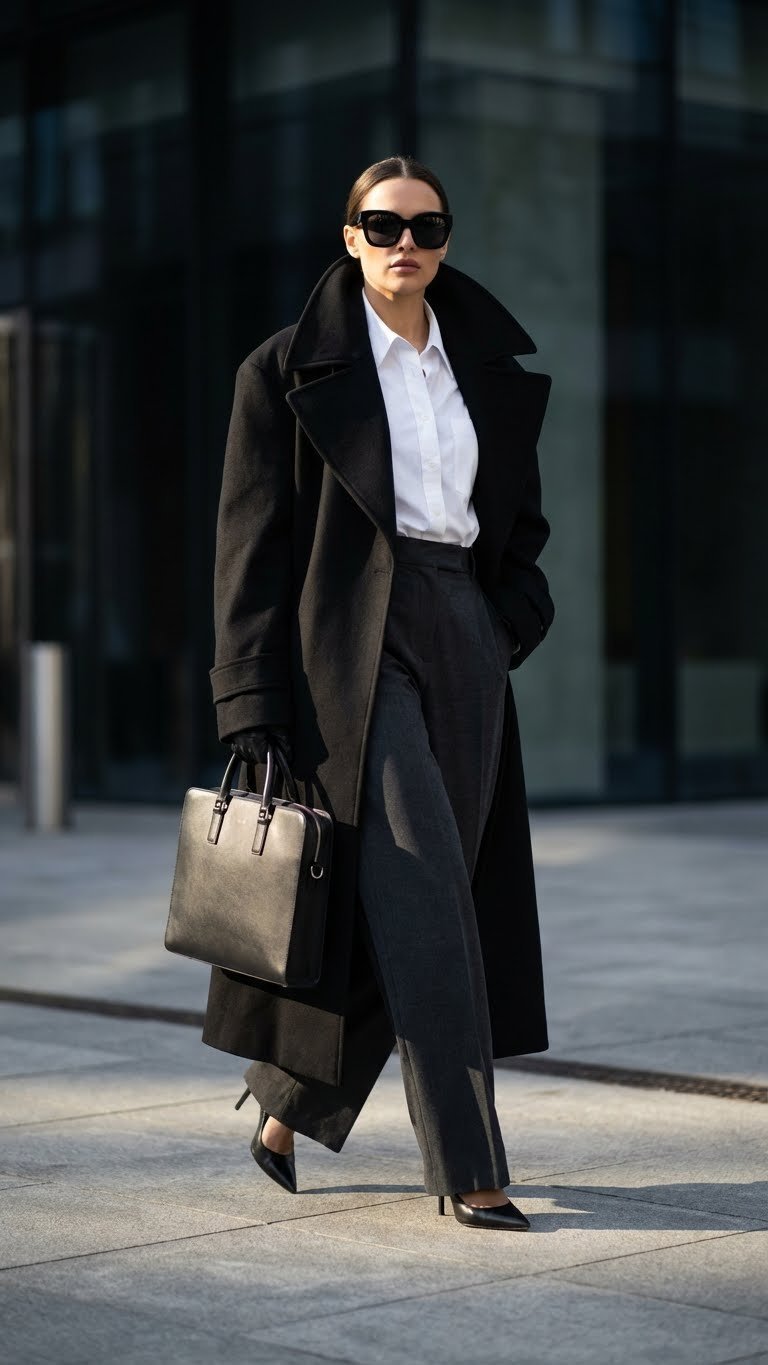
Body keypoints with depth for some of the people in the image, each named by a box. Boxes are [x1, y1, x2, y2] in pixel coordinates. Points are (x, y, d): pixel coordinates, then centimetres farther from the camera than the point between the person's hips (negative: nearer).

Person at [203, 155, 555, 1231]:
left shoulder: (496, 373, 13)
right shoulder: (289, 371, 0)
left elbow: (519, 527, 24)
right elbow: (251, 549, -3)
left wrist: (507, 628, 4)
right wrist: (255, 715, -10)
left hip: (464, 642, 5)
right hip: (354, 648, -5)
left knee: (400, 913, 6)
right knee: (418, 898, -12)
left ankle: (285, 1114, 24)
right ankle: (468, 1170, -7)